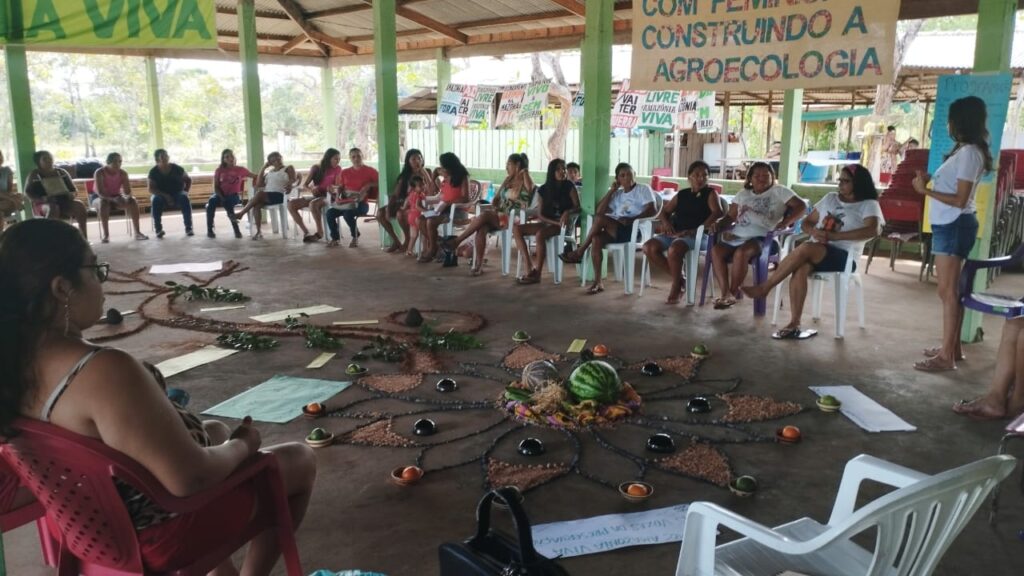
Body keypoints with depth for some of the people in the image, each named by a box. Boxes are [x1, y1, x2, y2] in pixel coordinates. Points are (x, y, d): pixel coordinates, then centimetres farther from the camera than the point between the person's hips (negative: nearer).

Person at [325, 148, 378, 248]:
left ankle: (355, 237, -8)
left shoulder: (370, 170, 3)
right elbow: (340, 187, 16)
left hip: (360, 202, -5)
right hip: (345, 200, 5)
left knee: (348, 214, -35)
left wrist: (369, 185, -16)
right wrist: (337, 197, -4)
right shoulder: (345, 172, 17)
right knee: (330, 212, -22)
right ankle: (335, 238, -3)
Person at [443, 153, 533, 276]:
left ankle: (457, 241, -23)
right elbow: (497, 198, 20)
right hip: (498, 216, 6)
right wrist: (493, 206, 2)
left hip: (514, 218, -6)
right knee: (481, 228, -28)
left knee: (484, 216, -31)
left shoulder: (525, 182, 2)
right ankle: (478, 265, -31)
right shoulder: (507, 180, 21)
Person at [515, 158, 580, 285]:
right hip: (546, 222, 5)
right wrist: (555, 222, -15)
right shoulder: (543, 190, 5)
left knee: (540, 234, -35)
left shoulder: (569, 187, -3)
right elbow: (540, 215, 2)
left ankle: (537, 274, -29)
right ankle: (530, 267, -22)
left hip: (562, 224, -5)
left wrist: (567, 212, -29)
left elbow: (577, 208, -6)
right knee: (516, 228, -14)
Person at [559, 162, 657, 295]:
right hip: (617, 230, 6)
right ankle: (597, 282, -25)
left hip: (635, 230, -6)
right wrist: (611, 191, 8)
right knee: (596, 238, -26)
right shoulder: (618, 194, 24)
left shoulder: (643, 189, 7)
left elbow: (652, 210, -9)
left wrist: (631, 219, -20)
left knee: (601, 219, -26)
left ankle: (580, 252, -14)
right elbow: (599, 211, 14)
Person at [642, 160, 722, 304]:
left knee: (674, 249, -37)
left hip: (696, 236, -6)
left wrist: (696, 230, -20)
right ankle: (679, 277, -4)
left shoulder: (710, 193, 5)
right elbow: (665, 211, 27)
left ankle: (676, 287, -15)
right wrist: (666, 222, 2)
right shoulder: (681, 195, 20)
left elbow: (717, 213, -11)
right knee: (649, 247, -18)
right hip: (675, 233, 6)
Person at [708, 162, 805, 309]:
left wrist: (785, 223, -15)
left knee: (741, 252, -36)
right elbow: (730, 216, 20)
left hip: (763, 238, -5)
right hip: (738, 236, 5)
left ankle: (733, 293, -23)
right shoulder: (743, 194, 24)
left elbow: (801, 206, 0)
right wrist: (718, 225, -2)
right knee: (716, 250, -24)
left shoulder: (779, 191, 9)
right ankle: (725, 293, -26)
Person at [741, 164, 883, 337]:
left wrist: (835, 235, -21)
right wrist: (814, 231, -6)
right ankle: (794, 324, -33)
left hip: (843, 257, -4)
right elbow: (805, 223, 20)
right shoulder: (830, 198, 20)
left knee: (806, 248, -34)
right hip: (816, 252, 4)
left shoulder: (868, 205, 4)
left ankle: (764, 288, -24)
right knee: (801, 267, -33)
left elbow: (873, 230, -16)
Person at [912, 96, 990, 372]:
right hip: (950, 225, 10)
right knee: (952, 289, 14)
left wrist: (925, 191, -18)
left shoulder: (969, 152, -15)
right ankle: (953, 347, 22)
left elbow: (960, 200, -20)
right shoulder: (966, 150, 16)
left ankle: (947, 356, -6)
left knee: (947, 290, -9)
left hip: (954, 225, -10)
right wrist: (931, 180, 8)